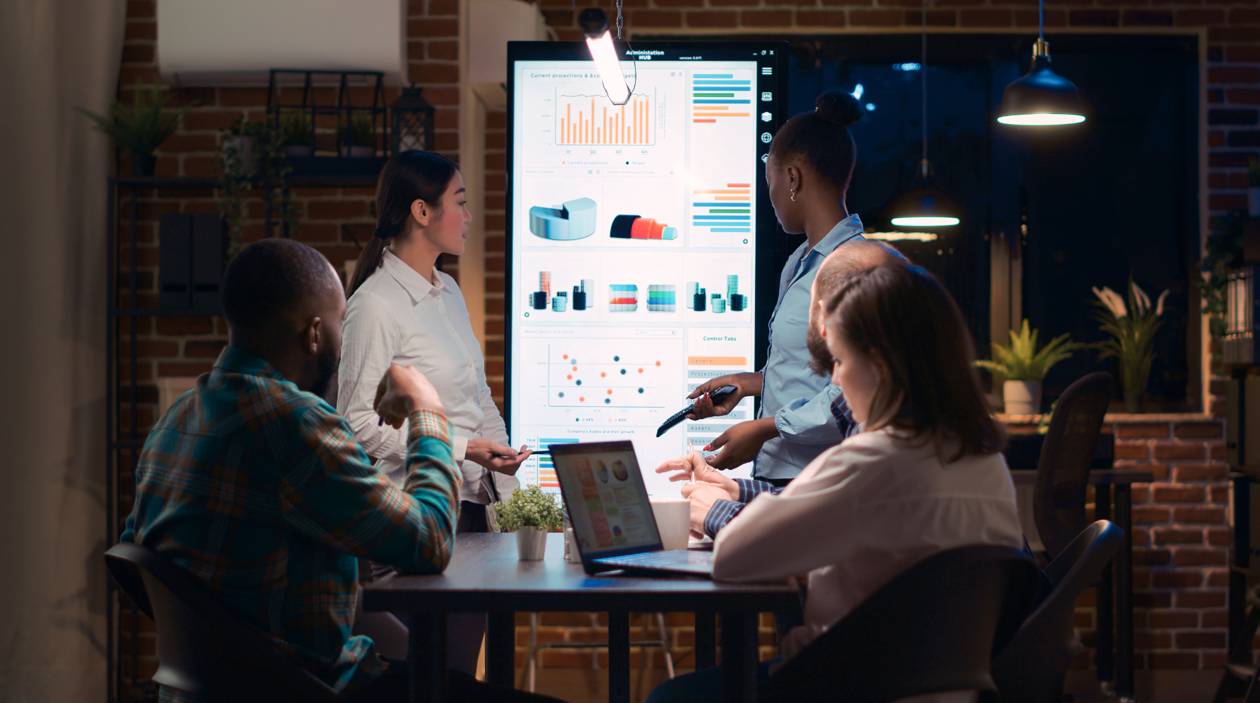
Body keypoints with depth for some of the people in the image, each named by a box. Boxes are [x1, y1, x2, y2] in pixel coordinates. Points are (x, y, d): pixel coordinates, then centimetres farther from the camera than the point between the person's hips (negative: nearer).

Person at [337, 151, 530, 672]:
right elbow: (358, 421, -14)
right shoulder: (376, 304, -11)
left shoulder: (449, 292, 14)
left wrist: (508, 489, 10)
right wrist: (459, 448, -18)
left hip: (470, 503, 8)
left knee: (462, 668, 8)